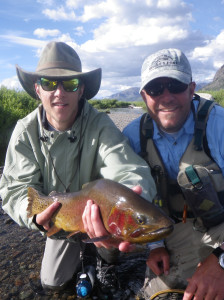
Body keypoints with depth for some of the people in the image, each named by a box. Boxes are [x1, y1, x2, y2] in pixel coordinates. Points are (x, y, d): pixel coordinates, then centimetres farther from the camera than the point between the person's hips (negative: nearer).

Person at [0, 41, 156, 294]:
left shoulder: (100, 126, -30)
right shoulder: (25, 131, -20)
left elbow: (129, 170, -44)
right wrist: (36, 215, -46)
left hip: (98, 216, -3)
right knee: (52, 282, 15)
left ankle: (107, 250, 8)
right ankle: (81, 249, 46)